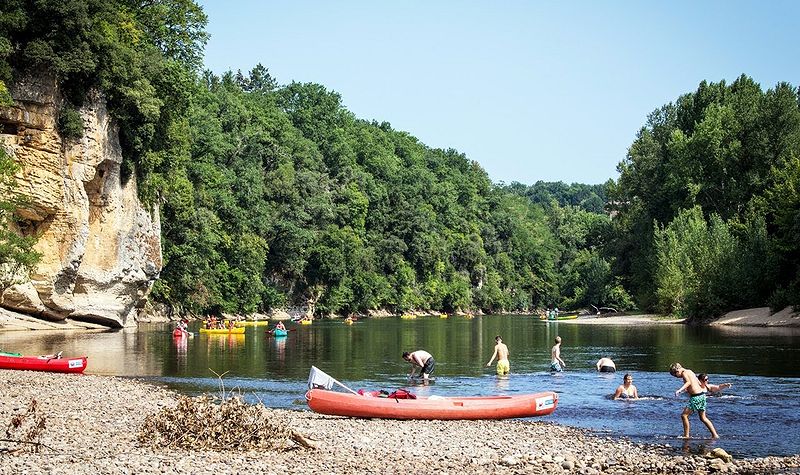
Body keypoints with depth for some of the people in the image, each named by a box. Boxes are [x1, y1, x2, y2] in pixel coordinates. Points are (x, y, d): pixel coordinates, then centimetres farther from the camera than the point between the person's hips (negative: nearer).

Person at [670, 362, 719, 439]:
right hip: (702, 395, 10)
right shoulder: (690, 371, 18)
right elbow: (699, 384, 24)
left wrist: (680, 390, -38)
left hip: (696, 397, -10)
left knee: (684, 415, -5)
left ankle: (686, 436, -3)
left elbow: (688, 382, -27)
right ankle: (715, 435, 19)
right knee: (703, 418, 18)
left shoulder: (684, 373, -8)